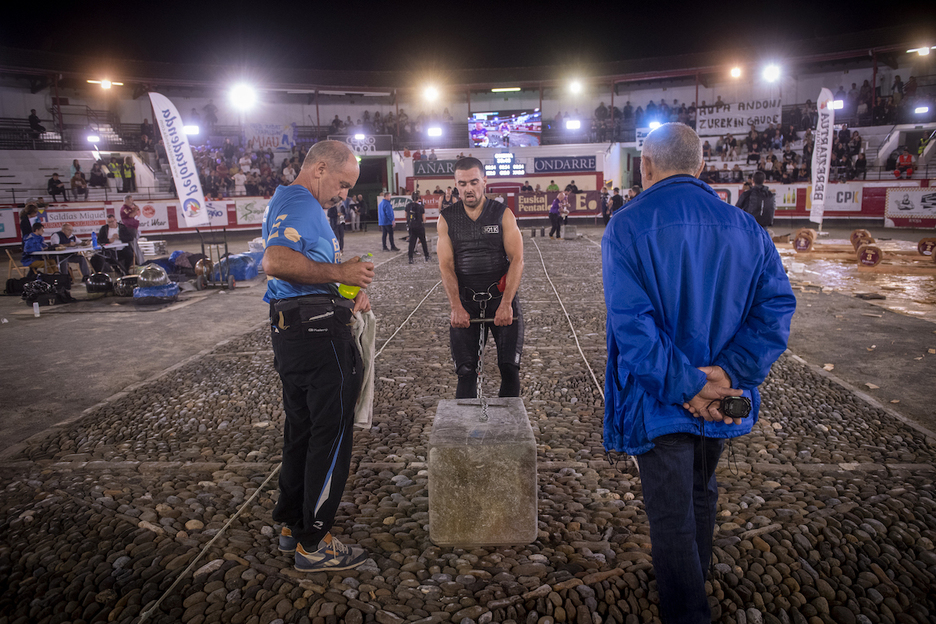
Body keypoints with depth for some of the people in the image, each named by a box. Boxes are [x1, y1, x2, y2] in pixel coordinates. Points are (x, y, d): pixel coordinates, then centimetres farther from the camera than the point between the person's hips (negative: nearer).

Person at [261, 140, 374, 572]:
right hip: (316, 331, -11)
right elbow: (275, 262, -31)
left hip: (292, 330, 11)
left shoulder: (291, 203, 22)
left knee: (302, 430, 18)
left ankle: (292, 525, 32)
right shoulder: (301, 203, -13)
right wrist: (340, 271, -23)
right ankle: (314, 544, 10)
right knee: (331, 435, -1)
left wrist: (347, 289, 12)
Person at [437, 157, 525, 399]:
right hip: (465, 301, 1)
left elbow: (517, 260, -6)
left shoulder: (503, 214, 2)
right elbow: (446, 265, -1)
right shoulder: (446, 219, 5)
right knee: (466, 372, -3)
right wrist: (456, 307, -15)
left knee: (510, 368, -5)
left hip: (501, 297, 0)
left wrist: (506, 304, -17)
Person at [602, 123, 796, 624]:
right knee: (700, 493, 27)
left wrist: (687, 386, -20)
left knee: (671, 517, 8)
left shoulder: (627, 227, -15)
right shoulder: (744, 227, 0)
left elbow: (633, 325, -26)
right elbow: (776, 306, -8)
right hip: (723, 397, 6)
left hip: (661, 402, -6)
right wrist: (729, 372, -15)